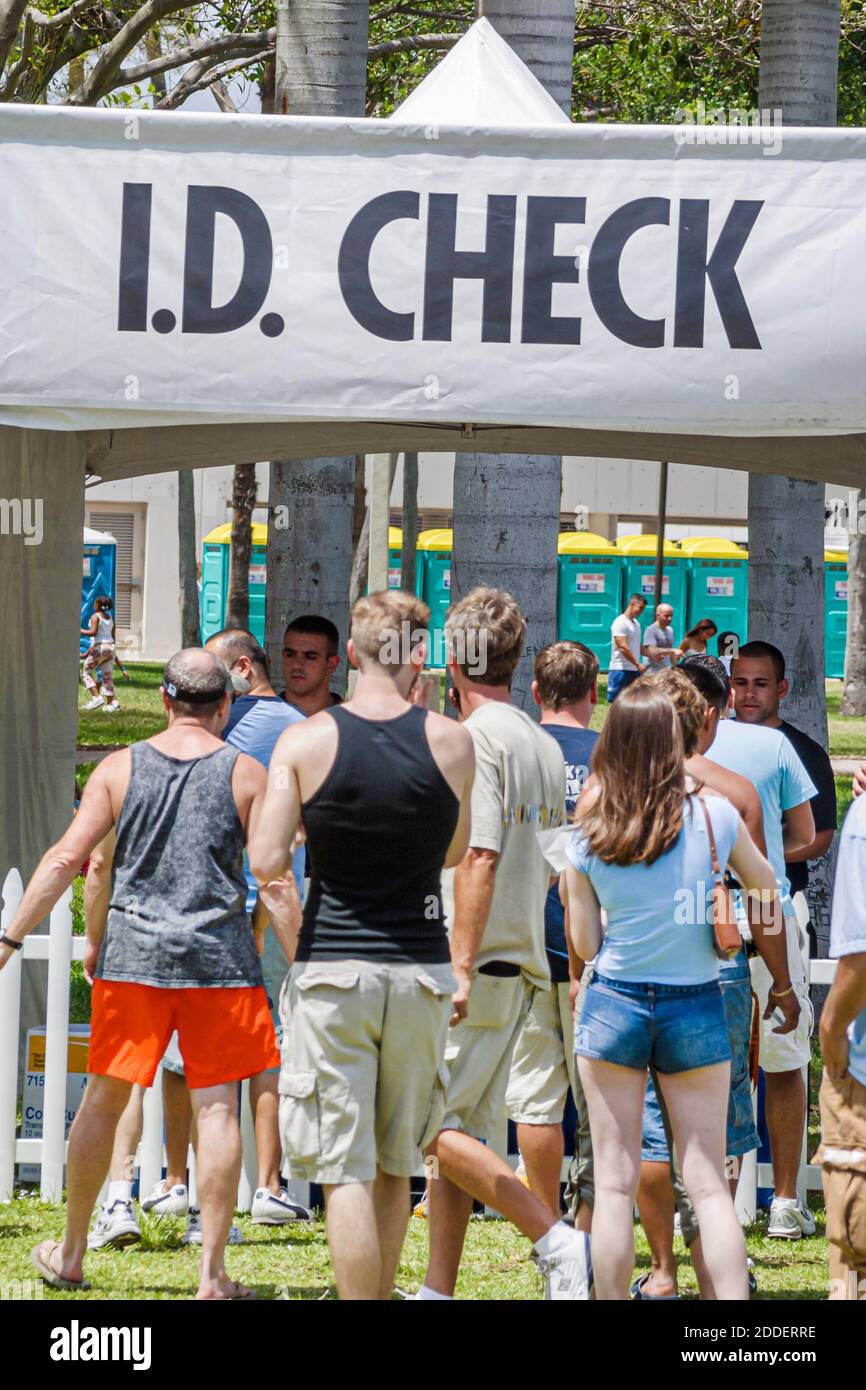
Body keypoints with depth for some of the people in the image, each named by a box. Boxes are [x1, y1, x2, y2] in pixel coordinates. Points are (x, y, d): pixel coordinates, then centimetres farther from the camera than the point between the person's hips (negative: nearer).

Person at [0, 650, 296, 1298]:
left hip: (133, 953, 2)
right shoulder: (247, 774, 0)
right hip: (219, 955, -2)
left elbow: (66, 861, -2)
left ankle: (70, 1256, 20)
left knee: (104, 1099, 12)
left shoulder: (120, 768, 3)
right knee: (217, 1108, 0)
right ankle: (213, 1273, -2)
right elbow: (276, 881, -4)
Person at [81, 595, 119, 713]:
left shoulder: (95, 616, -8)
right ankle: (111, 702, 0)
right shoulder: (110, 618, 13)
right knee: (107, 676, 8)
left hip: (99, 647, -7)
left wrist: (81, 631, -6)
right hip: (110, 646, 7)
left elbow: (93, 632, -20)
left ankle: (96, 697, -10)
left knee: (86, 672, 4)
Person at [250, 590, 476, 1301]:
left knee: (346, 1171, -3)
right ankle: (379, 1294, 26)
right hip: (420, 969, 2)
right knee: (395, 1167, 16)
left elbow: (266, 863, -10)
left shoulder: (304, 742, -6)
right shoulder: (451, 741, -3)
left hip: (332, 970, -2)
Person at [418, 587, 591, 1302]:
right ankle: (437, 1291, 11)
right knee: (462, 1132, 11)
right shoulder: (545, 747, 16)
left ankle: (556, 1238, -18)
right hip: (525, 966, 9)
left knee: (430, 1123, -10)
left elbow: (479, 857, -20)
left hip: (478, 968, -9)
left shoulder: (475, 739, -11)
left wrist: (460, 967, -24)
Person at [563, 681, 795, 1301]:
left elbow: (585, 943, 1)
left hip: (615, 1003, 0)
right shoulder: (714, 814, -5)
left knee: (615, 1182, 4)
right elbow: (767, 889, 11)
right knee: (708, 1183, 3)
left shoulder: (589, 836, -4)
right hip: (696, 1009, 0)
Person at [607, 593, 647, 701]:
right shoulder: (620, 623, -10)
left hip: (634, 670, 9)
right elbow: (623, 647, -18)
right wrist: (638, 664, -19)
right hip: (620, 669, -9)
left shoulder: (636, 624, 17)